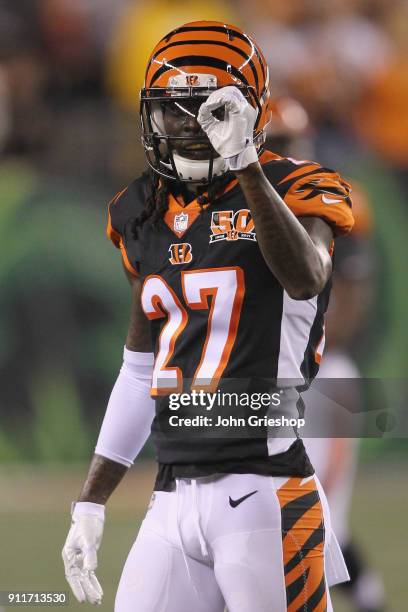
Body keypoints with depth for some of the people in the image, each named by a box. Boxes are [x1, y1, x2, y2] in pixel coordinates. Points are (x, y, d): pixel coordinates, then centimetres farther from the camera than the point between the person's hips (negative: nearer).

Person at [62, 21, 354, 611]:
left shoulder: (290, 191, -2)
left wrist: (246, 165, -34)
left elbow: (306, 279, -26)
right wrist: (91, 501, 21)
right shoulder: (145, 214, 15)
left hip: (266, 490, -6)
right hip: (174, 499, 6)